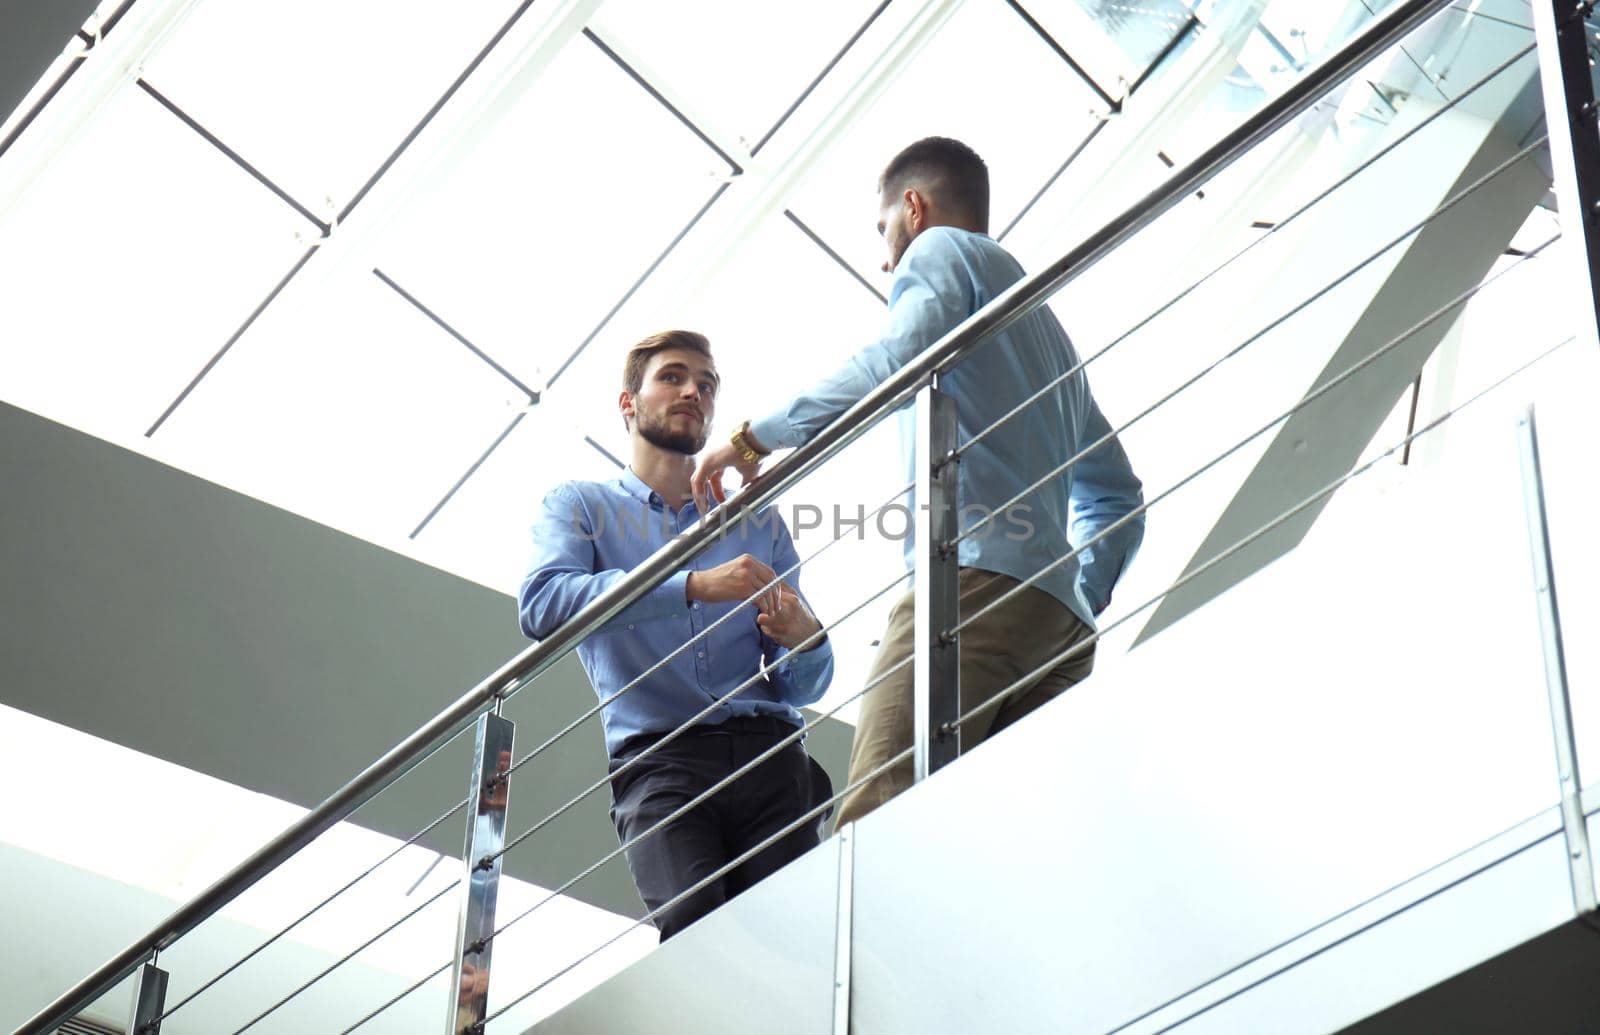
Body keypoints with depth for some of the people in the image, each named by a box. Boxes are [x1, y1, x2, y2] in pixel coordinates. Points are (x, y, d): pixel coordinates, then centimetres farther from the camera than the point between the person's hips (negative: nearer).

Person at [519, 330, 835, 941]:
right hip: (658, 757, -3)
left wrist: (807, 641, -4)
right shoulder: (579, 506, 17)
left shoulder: (758, 521, 26)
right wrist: (694, 586, -15)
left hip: (770, 751, 3)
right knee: (697, 926, -31)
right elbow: (542, 606, -6)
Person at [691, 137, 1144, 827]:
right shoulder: (1049, 331, 39)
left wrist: (756, 436, -2)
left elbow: (900, 357, -8)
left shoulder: (944, 249, 14)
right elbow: (1116, 494, 37)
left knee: (875, 822, -26)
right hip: (1061, 619, 8)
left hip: (976, 571, -8)